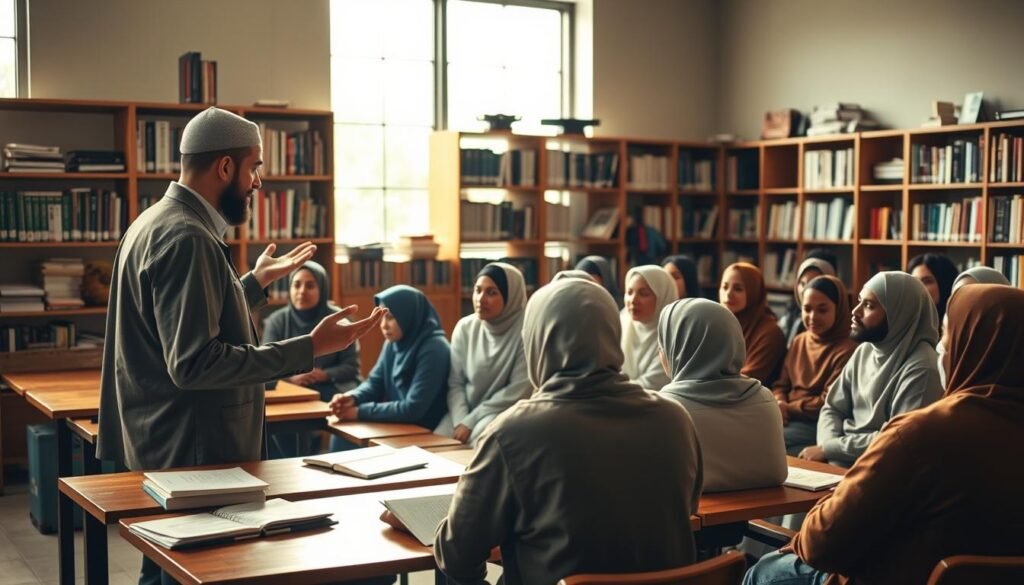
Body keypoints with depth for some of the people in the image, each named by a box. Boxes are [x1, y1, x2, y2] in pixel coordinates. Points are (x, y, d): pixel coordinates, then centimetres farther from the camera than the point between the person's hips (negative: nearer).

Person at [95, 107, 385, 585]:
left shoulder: (155, 223, 12)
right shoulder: (187, 239, -21)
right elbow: (194, 363, -28)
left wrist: (257, 282, 29)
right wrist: (308, 349, -29)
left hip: (160, 450, 11)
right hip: (190, 456, -11)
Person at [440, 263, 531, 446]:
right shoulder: (465, 327, 0)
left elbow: (519, 391, -14)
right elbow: (455, 383, 2)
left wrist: (470, 421, -14)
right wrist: (460, 421, -16)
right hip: (467, 411, 4)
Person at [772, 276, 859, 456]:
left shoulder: (847, 351, -9)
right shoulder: (799, 341, 16)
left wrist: (788, 408, -10)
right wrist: (779, 404, -6)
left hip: (819, 426, -6)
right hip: (788, 420, 7)